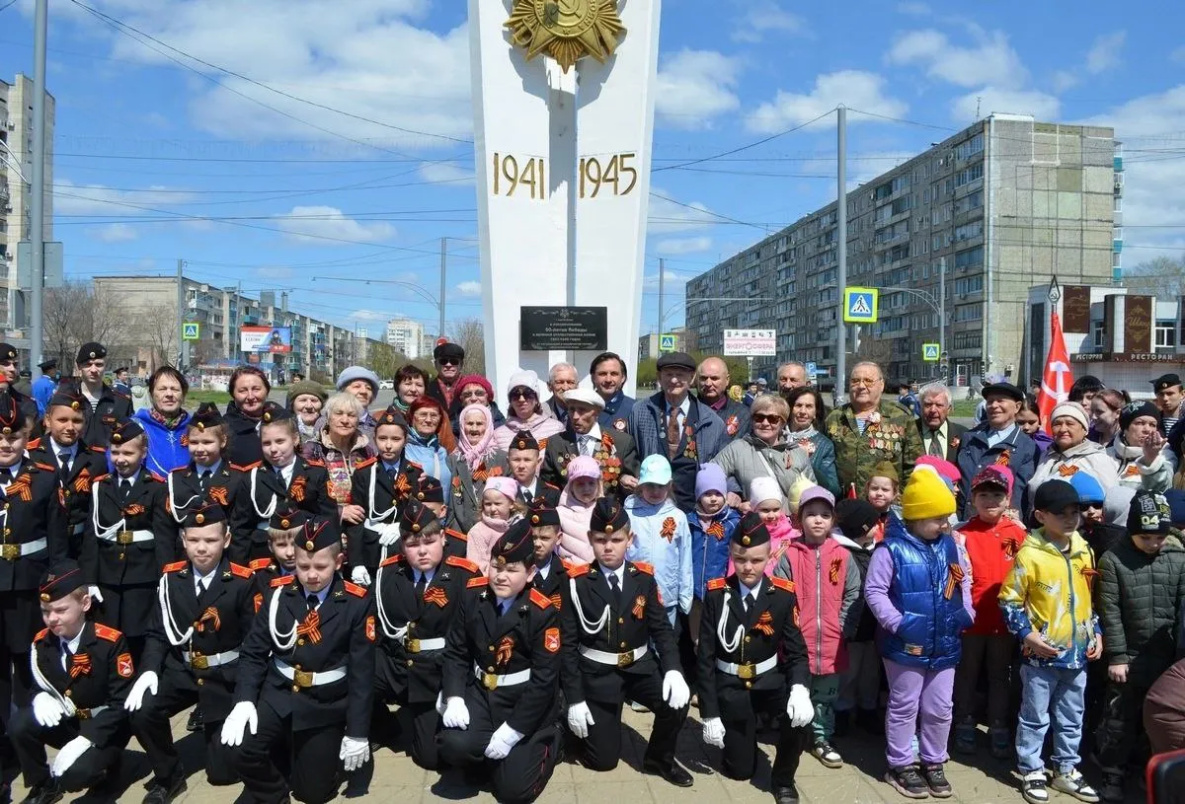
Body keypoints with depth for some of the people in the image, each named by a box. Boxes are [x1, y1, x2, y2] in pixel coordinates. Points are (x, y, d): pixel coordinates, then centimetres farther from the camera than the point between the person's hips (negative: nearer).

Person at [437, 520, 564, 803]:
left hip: (526, 701, -3)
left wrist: (512, 730, -20)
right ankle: (491, 754, 10)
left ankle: (546, 741, 21)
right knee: (454, 747, -25)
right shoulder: (473, 602, -2)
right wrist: (454, 698, -13)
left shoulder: (544, 613, -16)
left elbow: (544, 679, -17)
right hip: (481, 692, 3)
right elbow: (455, 653, 4)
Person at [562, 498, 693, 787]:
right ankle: (586, 726, 34)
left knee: (677, 700, -25)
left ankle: (659, 758, 4)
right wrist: (574, 699, -11)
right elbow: (568, 644, -8)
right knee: (603, 760, 0)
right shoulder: (577, 582, -10)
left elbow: (662, 628, 0)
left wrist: (673, 670, -19)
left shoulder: (644, 577, -2)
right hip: (597, 673, -2)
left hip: (640, 666, 2)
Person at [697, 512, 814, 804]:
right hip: (730, 687, 0)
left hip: (770, 680, 1)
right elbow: (705, 658, -9)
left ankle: (783, 780, -1)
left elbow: (797, 651, -8)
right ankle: (743, 735, 41)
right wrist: (709, 714, -11)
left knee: (800, 718, -30)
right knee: (740, 769, 6)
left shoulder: (784, 595, -10)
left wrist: (799, 689, -30)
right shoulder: (716, 594, -13)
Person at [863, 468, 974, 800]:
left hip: (945, 644, 5)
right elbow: (874, 591, -14)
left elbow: (963, 580, 16)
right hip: (906, 645, -5)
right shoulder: (892, 548, -16)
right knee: (904, 707, 9)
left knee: (939, 708, 16)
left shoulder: (950, 545, 2)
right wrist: (898, 623, -20)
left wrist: (966, 612, 2)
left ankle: (933, 762, 33)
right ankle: (901, 765, 24)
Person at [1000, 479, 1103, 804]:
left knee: (1072, 718, 18)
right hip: (1041, 655, -5)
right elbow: (1009, 601, -11)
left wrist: (1096, 633, 10)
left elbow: (1091, 598, 16)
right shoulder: (1030, 554, -14)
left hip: (1078, 653, 6)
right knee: (1035, 718, 7)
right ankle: (1032, 772, 21)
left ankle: (1066, 770, 33)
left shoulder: (1084, 551, 5)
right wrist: (1028, 635, -18)